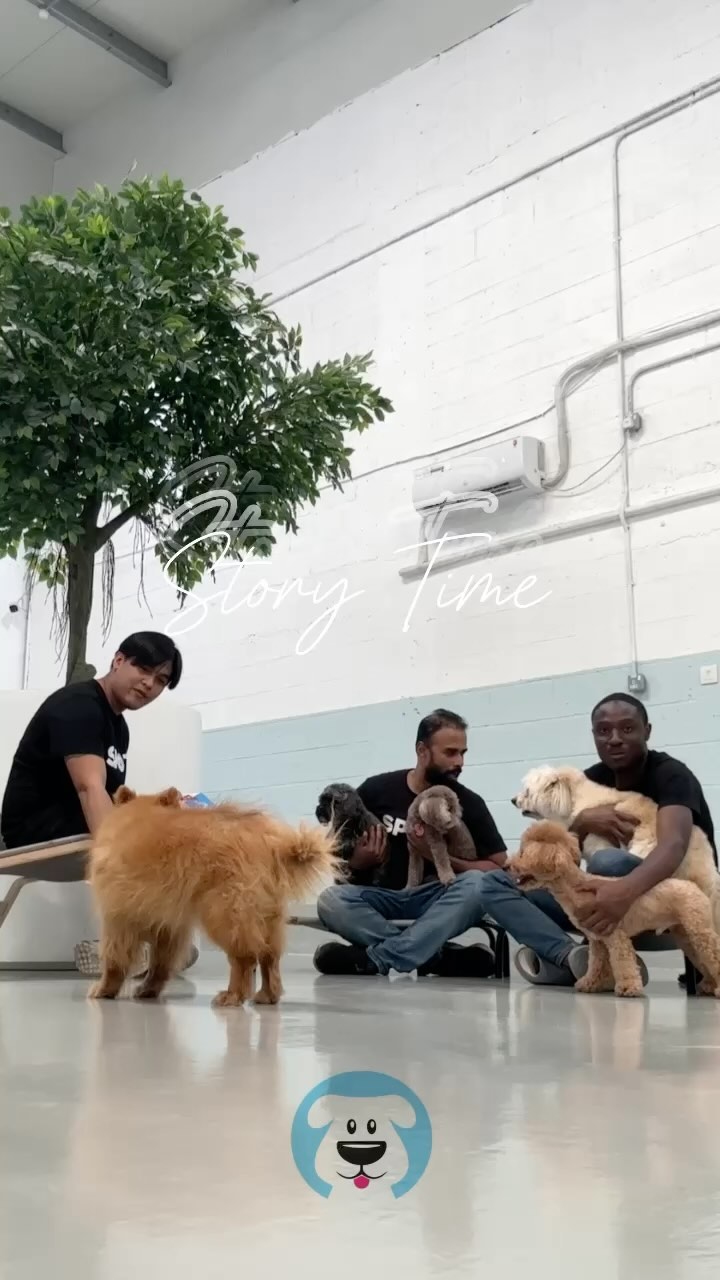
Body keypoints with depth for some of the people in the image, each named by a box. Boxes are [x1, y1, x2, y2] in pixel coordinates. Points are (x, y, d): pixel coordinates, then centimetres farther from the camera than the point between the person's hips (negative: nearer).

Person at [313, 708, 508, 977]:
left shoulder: (469, 803, -2)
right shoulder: (376, 790, -1)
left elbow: (500, 869, -4)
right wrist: (357, 863, -17)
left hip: (434, 898, 0)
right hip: (379, 895, 0)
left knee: (477, 884, -30)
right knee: (330, 900, -29)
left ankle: (375, 958, -32)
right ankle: (441, 956, -29)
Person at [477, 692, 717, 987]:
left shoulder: (670, 775, -15)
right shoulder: (590, 781, 3)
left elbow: (673, 845, -36)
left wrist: (627, 889, -57)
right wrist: (583, 822, -25)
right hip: (606, 896, 6)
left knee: (608, 861, -38)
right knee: (496, 884, -9)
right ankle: (578, 958, -31)